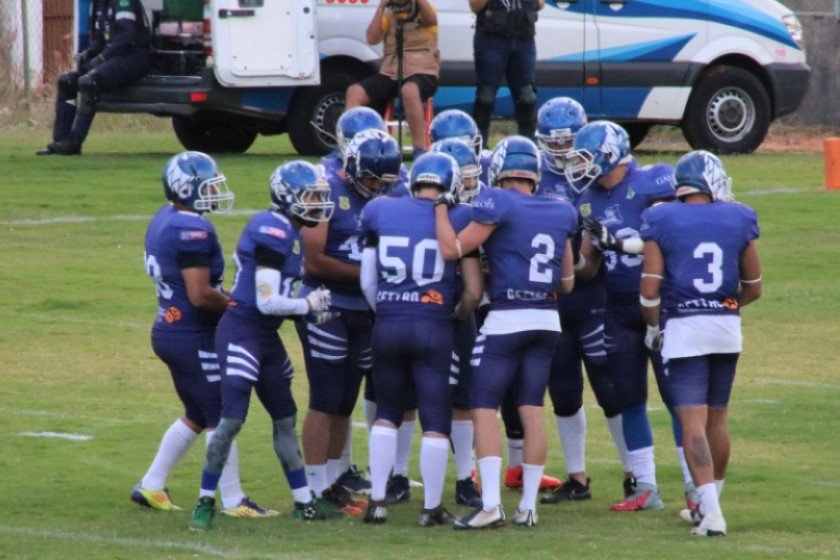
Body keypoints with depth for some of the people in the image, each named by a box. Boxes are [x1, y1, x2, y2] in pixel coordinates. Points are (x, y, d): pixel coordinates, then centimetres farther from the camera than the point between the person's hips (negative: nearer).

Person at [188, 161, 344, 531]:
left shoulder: (289, 232, 11)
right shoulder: (274, 231, -20)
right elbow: (267, 302, -22)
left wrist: (306, 310, 8)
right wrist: (308, 306, -7)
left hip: (266, 337, 10)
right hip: (242, 332, -10)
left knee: (284, 418, 15)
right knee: (232, 419, -10)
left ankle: (304, 502, 24)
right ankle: (206, 502, 0)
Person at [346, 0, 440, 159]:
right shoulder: (388, 14, 14)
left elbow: (432, 19, -18)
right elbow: (372, 39, 1)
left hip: (422, 72, -5)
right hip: (390, 73, 5)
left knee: (409, 91, -40)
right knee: (354, 92, -16)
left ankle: (420, 151, -34)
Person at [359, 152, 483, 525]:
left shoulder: (379, 212, 5)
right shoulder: (458, 218, -3)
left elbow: (367, 281, 11)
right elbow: (473, 290, -1)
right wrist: (460, 313, 19)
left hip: (388, 325, 3)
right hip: (433, 326, -3)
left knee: (387, 413, 19)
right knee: (436, 420, 6)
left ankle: (378, 501, 15)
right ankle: (431, 508, 10)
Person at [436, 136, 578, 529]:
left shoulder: (498, 206, -10)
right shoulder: (561, 213, 9)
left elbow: (453, 249, -12)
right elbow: (567, 282, 14)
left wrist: (440, 205, -1)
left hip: (506, 319, -6)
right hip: (547, 320, 6)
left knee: (484, 409, -2)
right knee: (532, 410, 8)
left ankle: (491, 504, -12)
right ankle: (528, 506, 8)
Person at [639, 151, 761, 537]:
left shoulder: (661, 221, -5)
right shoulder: (738, 219, 4)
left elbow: (650, 289, -7)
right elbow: (753, 288, 11)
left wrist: (652, 327, 11)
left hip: (684, 327, -3)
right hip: (728, 329, 3)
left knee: (693, 421, -7)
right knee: (716, 418, 17)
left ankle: (711, 511, -19)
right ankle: (708, 503, 30)